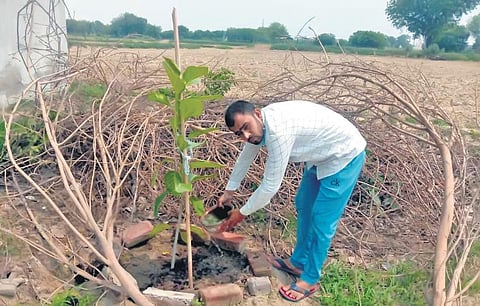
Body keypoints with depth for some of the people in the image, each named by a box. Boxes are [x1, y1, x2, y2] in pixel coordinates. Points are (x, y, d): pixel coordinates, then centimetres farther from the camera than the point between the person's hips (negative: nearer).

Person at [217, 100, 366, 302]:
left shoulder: (278, 131, -35)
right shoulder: (258, 124, -6)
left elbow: (271, 185, -28)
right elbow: (246, 155, 13)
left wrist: (242, 213, -14)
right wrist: (229, 191, 23)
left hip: (345, 155, -9)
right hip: (323, 155, 9)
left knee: (321, 219, -4)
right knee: (304, 206, 16)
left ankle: (310, 279, 14)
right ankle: (298, 262, 33)